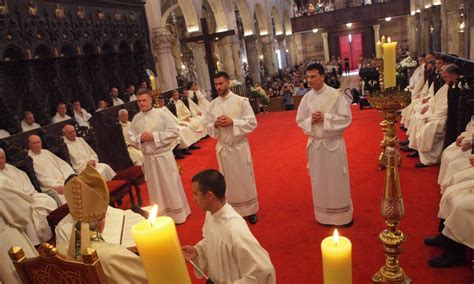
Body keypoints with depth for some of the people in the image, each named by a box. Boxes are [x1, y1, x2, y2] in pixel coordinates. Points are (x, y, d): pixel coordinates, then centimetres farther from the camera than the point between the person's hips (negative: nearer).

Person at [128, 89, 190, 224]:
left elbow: (174, 131, -10)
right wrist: (140, 138, -11)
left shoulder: (161, 114, -7)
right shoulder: (136, 118, 4)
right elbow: (131, 136, 10)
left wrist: (155, 136, -16)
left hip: (164, 155, -3)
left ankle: (178, 214, 21)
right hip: (148, 157, 4)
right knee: (155, 187, 12)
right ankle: (160, 215, 27)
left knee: (171, 185, 5)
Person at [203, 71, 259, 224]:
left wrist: (233, 122, -19)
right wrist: (215, 125, -15)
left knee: (245, 179, 9)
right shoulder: (212, 105, 2)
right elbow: (206, 126, 6)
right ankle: (233, 211, 28)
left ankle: (250, 210, 26)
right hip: (223, 148, 2)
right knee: (229, 181, 12)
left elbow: (252, 123, -9)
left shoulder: (241, 101, -7)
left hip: (240, 146, -2)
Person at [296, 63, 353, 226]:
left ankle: (342, 215, 25)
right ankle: (324, 215, 28)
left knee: (337, 180, 7)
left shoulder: (335, 95, -9)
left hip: (333, 143, -3)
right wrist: (311, 120, -14)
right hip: (315, 143, 3)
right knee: (320, 181, 12)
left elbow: (346, 118, -9)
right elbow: (300, 121, 6)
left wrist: (325, 118, -17)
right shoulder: (306, 98, 1)